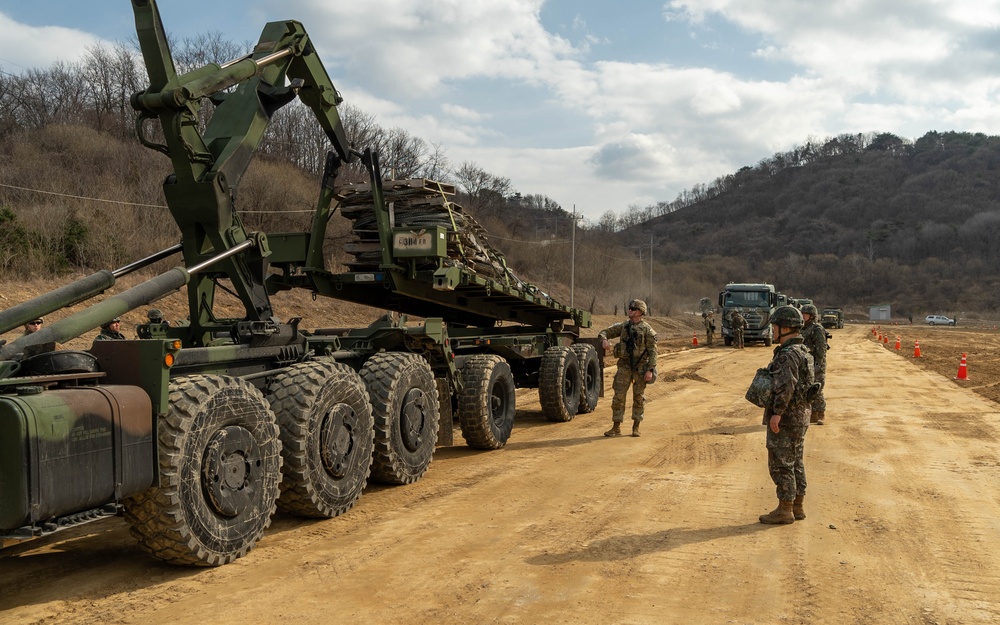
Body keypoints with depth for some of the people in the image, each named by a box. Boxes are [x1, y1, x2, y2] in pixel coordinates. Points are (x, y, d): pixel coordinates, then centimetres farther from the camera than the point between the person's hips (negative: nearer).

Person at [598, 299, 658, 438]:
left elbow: (652, 351, -7)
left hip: (640, 367, -3)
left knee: (638, 397, 5)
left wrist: (650, 370, -15)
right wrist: (604, 340, -14)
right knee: (618, 396, 0)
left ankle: (636, 427, 16)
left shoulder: (647, 330, -5)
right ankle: (616, 427, 7)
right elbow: (604, 332, 10)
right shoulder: (622, 326, 6)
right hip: (624, 366, 3)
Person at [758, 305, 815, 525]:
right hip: (800, 416, 10)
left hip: (785, 418, -10)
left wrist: (777, 413, -26)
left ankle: (784, 510, 3)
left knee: (781, 464, -3)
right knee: (795, 463, 15)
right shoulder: (803, 351, 13)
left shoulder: (788, 354, -19)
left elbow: (786, 386, -29)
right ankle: (797, 507, 22)